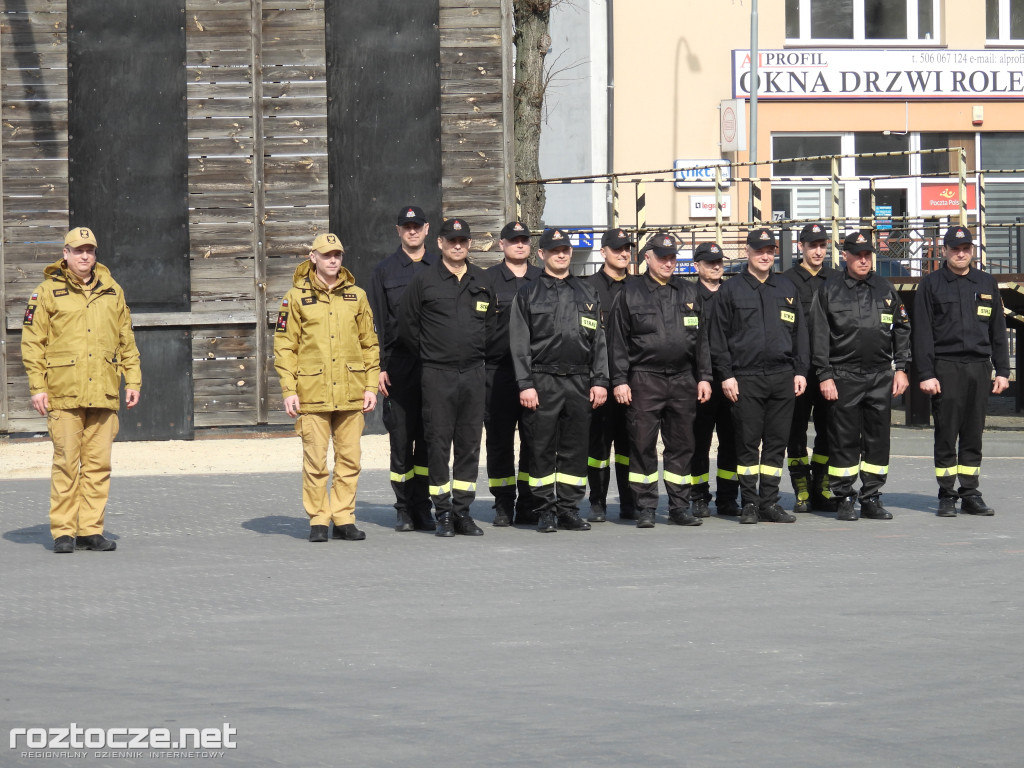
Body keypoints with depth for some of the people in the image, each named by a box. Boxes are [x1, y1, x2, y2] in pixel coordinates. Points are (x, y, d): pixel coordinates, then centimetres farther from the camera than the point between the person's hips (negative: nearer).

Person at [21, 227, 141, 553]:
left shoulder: (112, 291, 13)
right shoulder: (48, 291, 2)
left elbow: (126, 340, 18)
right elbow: (32, 342, 1)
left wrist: (132, 380, 11)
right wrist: (37, 387, -6)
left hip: (104, 393, 3)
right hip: (64, 394, -3)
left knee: (98, 464, 4)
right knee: (66, 464, -3)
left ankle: (91, 530, 10)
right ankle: (63, 532, 4)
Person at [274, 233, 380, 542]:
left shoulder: (356, 296, 10)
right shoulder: (296, 297, 2)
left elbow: (369, 343, 14)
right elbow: (284, 346, 2)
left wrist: (371, 386, 7)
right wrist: (288, 390, -5)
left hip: (351, 394, 3)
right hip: (312, 394, -2)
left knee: (349, 458, 3)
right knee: (315, 460, -1)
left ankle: (344, 519, 12)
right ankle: (318, 520, 8)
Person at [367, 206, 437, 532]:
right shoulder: (384, 271, 8)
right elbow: (378, 324, 4)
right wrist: (380, 367, -4)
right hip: (400, 365, -1)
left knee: (429, 437, 1)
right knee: (401, 437, -1)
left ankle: (422, 507, 7)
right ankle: (405, 509, 5)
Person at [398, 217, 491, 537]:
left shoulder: (482, 281, 12)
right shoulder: (424, 281, 0)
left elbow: (491, 323, 24)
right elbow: (406, 327, 5)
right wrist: (429, 355, 7)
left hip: (474, 374, 4)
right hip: (437, 375, -3)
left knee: (470, 444, 5)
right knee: (438, 442, -3)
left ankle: (463, 510, 10)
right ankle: (443, 512, 3)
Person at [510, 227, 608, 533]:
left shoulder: (586, 293, 15)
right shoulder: (528, 294, 6)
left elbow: (599, 341, 14)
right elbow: (519, 344, 1)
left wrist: (600, 381, 4)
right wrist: (525, 384, -8)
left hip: (579, 382, 3)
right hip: (542, 381, -3)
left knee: (575, 448, 3)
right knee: (542, 448, -2)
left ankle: (569, 508, 10)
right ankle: (546, 510, 4)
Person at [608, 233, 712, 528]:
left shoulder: (689, 293, 14)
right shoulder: (630, 295, 4)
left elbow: (700, 339, 16)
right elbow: (617, 341, 1)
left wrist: (704, 377, 9)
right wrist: (619, 380, -6)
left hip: (683, 379, 3)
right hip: (644, 380, -3)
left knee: (681, 445, 5)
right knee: (643, 445, -3)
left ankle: (679, 506, 11)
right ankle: (645, 508, 3)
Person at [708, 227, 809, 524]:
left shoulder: (787, 289, 15)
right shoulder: (731, 290, 4)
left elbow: (799, 333, 17)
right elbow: (718, 337, 2)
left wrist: (800, 371, 8)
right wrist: (726, 375, -5)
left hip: (782, 377, 3)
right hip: (745, 377, -3)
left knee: (776, 443, 4)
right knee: (748, 443, -2)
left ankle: (770, 501, 9)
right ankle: (749, 503, 4)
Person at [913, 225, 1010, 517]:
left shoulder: (987, 284, 14)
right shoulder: (931, 284, 3)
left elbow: (998, 331, 16)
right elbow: (922, 333, -1)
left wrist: (1002, 370, 9)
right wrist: (926, 374, -9)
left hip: (979, 368, 3)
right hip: (945, 369, -3)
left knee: (974, 436, 5)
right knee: (946, 435, -1)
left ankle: (970, 494, 11)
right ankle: (947, 496, 4)